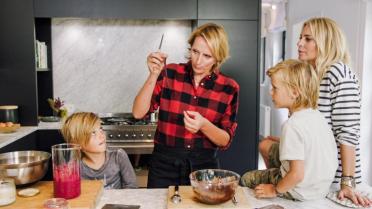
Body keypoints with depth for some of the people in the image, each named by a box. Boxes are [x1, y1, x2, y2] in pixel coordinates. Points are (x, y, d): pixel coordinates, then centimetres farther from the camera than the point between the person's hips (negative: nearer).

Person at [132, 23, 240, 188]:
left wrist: (203, 125, -23)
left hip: (204, 165, 1)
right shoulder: (170, 74, -6)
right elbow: (138, 113, -12)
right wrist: (154, 75, -23)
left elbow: (225, 141, -4)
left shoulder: (229, 88, -6)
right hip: (164, 164, 0)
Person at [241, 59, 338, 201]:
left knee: (247, 179, 8)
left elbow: (297, 174, -30)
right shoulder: (317, 115, -3)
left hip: (301, 193, -8)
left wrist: (275, 190, -14)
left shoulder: (293, 125, -28)